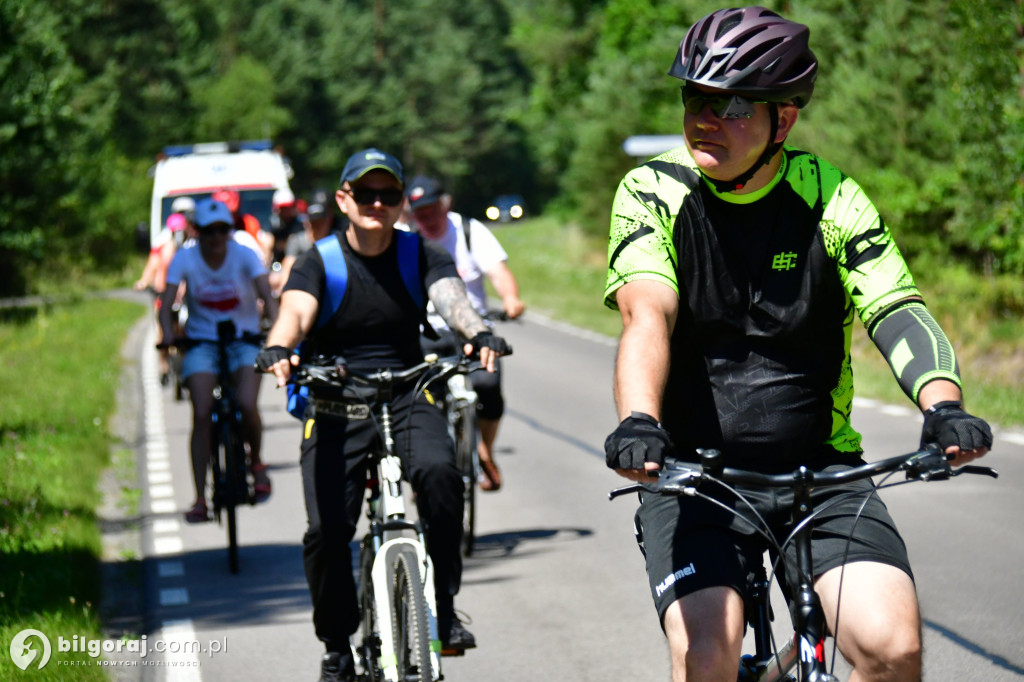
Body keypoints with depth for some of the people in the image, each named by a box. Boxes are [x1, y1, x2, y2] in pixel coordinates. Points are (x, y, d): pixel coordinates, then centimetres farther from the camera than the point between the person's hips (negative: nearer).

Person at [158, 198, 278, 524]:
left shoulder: (244, 256, -10)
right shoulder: (184, 259, -9)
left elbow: (267, 297, -21)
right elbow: (165, 304, -16)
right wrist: (168, 338, -34)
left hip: (244, 340, -1)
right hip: (201, 342, 1)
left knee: (247, 405, -23)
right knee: (202, 415, -14)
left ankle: (256, 461, 9)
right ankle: (200, 499, -8)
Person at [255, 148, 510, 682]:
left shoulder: (422, 257, 2)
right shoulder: (318, 263, -2)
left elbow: (451, 296, -16)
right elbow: (295, 311, -20)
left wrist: (478, 333, -40)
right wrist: (277, 350, -44)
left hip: (407, 397, 1)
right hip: (335, 407, -1)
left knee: (438, 473, -31)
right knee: (327, 530, -15)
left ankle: (442, 611, -16)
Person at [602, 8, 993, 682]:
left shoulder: (831, 197, -3)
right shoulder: (654, 194, -5)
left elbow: (897, 311, -14)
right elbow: (648, 315, -20)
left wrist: (944, 406, -35)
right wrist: (638, 422, -40)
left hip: (819, 470, 1)